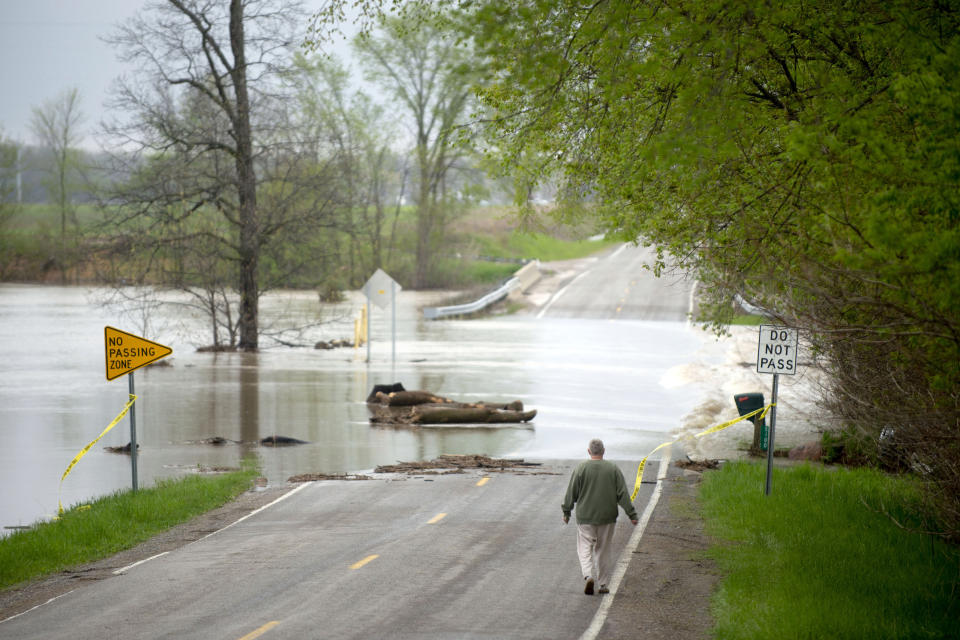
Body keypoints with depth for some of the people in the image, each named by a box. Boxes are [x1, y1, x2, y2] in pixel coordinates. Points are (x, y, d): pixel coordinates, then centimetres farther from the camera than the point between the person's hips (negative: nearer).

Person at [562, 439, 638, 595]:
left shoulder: (581, 468, -6)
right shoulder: (613, 469, -2)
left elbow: (571, 493, -2)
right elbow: (623, 494, -2)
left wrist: (566, 512, 10)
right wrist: (632, 514, 2)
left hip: (585, 517, -2)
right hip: (607, 518, 2)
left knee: (585, 548, 4)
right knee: (603, 550, 12)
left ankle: (588, 576, -20)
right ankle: (603, 584, 15)